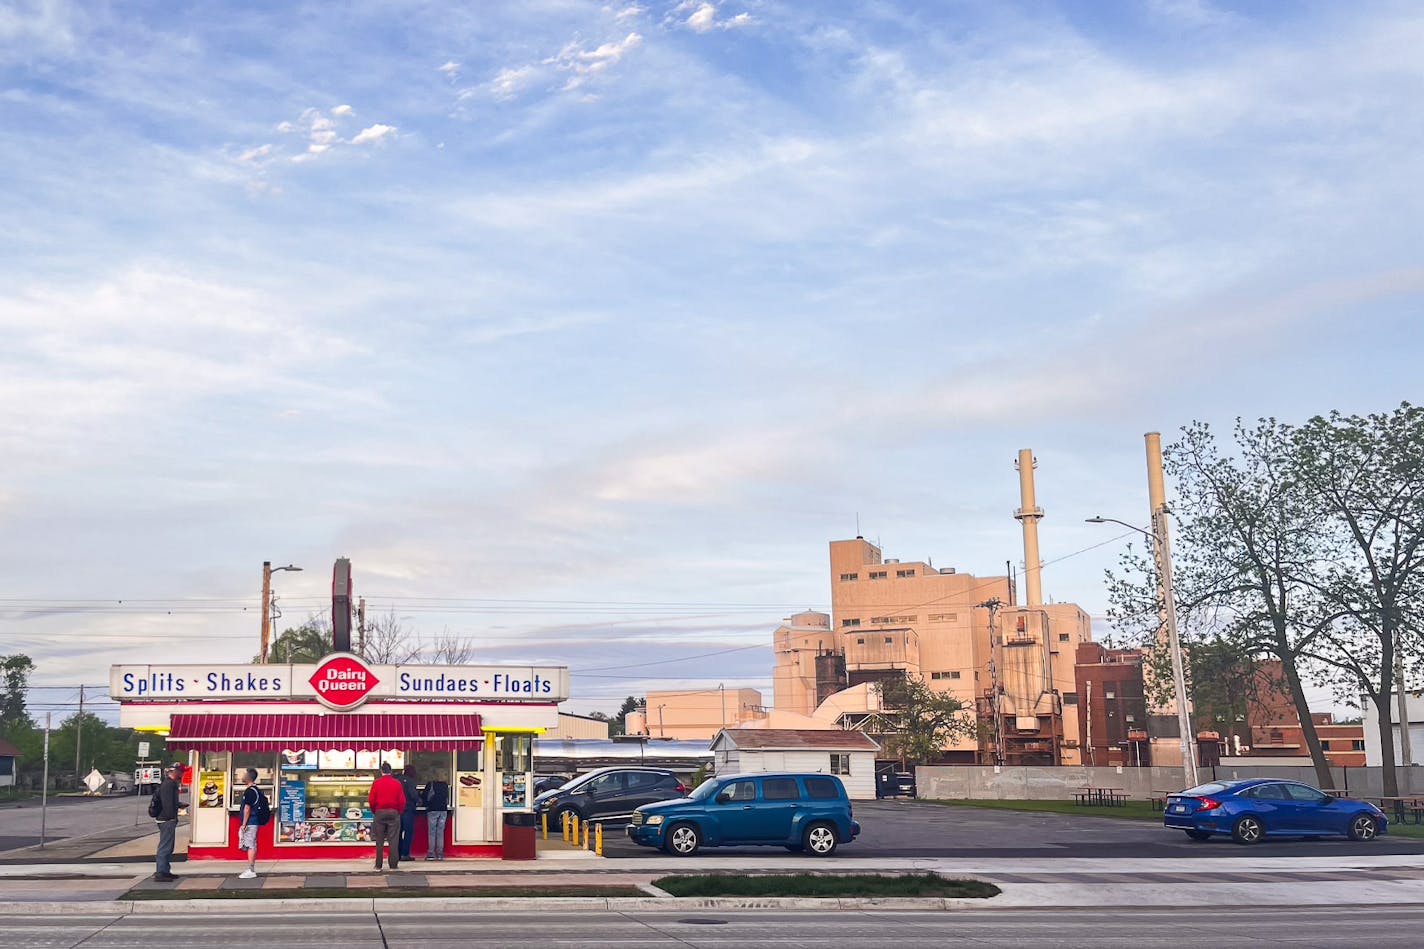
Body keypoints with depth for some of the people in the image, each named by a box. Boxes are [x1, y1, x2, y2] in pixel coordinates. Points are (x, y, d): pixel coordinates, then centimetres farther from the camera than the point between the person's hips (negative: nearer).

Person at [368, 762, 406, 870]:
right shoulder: (397, 783, -2)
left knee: (379, 841, 7)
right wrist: (399, 812, 9)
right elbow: (402, 801, -5)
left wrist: (374, 811, 10)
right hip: (393, 813, 0)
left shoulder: (376, 783, -2)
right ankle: (393, 864, 0)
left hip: (379, 813, 0)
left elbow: (371, 800, -4)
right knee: (393, 840, 2)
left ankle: (378, 865, 7)